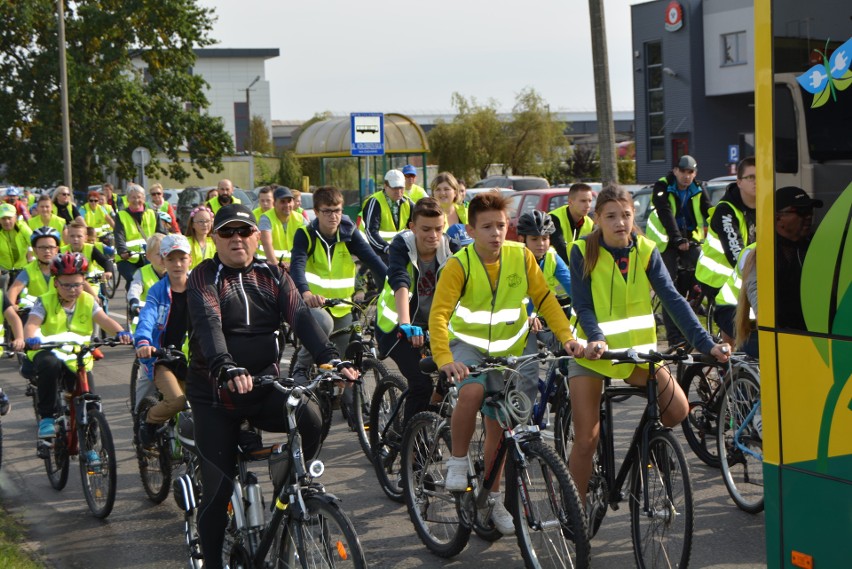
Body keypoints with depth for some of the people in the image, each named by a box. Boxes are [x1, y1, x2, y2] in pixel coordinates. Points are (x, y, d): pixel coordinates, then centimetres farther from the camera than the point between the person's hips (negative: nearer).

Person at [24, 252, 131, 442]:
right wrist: (31, 339, -48)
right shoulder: (45, 302, -6)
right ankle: (46, 418, -26)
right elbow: (32, 323, -23)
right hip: (48, 353, -2)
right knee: (50, 364, -38)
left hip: (78, 358, 2)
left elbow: (104, 319, -17)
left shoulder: (87, 301, 0)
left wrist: (120, 332, -39)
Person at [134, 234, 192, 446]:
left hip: (189, 358, 3)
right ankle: (148, 419, 6)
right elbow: (146, 319, -19)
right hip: (160, 358, -3)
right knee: (176, 400, -23)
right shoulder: (157, 291, -3)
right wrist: (142, 343, -40)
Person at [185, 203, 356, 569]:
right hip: (215, 394, -2)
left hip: (265, 386, 2)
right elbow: (208, 325, -23)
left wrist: (330, 358, -28)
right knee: (217, 488, -4)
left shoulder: (273, 276, 6)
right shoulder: (204, 278, -5)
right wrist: (227, 369, -43)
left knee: (310, 418, -27)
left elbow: (300, 318, -9)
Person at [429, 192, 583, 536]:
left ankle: (493, 498, 26)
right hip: (467, 344, -3)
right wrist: (444, 359, -42)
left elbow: (544, 299, -6)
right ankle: (457, 462, -13)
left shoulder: (521, 257, -11)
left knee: (497, 426, 7)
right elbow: (439, 314, -28)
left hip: (507, 351, 3)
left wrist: (566, 336, -20)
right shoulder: (459, 265, -20)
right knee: (472, 392, -35)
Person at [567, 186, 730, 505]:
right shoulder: (583, 252, -10)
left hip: (637, 348, 3)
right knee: (586, 438, -6)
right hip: (592, 352, -3)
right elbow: (582, 306, -13)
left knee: (678, 410, -10)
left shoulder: (646, 251, -5)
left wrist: (705, 343, -23)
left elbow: (673, 300, -12)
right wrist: (596, 340, -33)